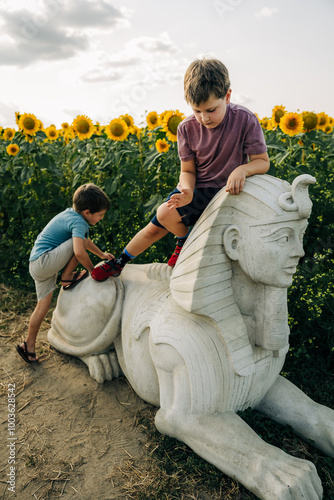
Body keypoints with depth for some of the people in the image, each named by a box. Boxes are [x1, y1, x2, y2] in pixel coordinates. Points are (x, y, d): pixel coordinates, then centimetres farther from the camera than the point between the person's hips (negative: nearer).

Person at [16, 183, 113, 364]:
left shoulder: (70, 214, 14)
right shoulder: (79, 222, -18)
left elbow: (84, 240, 30)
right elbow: (80, 251, -33)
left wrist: (102, 254, 36)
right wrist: (92, 270, -15)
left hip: (36, 265, 10)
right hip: (43, 262, -10)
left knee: (43, 305, 14)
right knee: (78, 244, -19)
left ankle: (29, 345, 21)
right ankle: (67, 279, -2)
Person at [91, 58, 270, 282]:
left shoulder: (245, 120, -17)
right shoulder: (187, 128, -9)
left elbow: (263, 162, -12)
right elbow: (187, 170, -4)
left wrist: (242, 169, -35)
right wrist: (187, 192, -27)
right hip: (195, 188, 4)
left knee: (165, 214, -24)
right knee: (155, 228, 4)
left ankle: (185, 241, 10)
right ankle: (119, 263, 27)